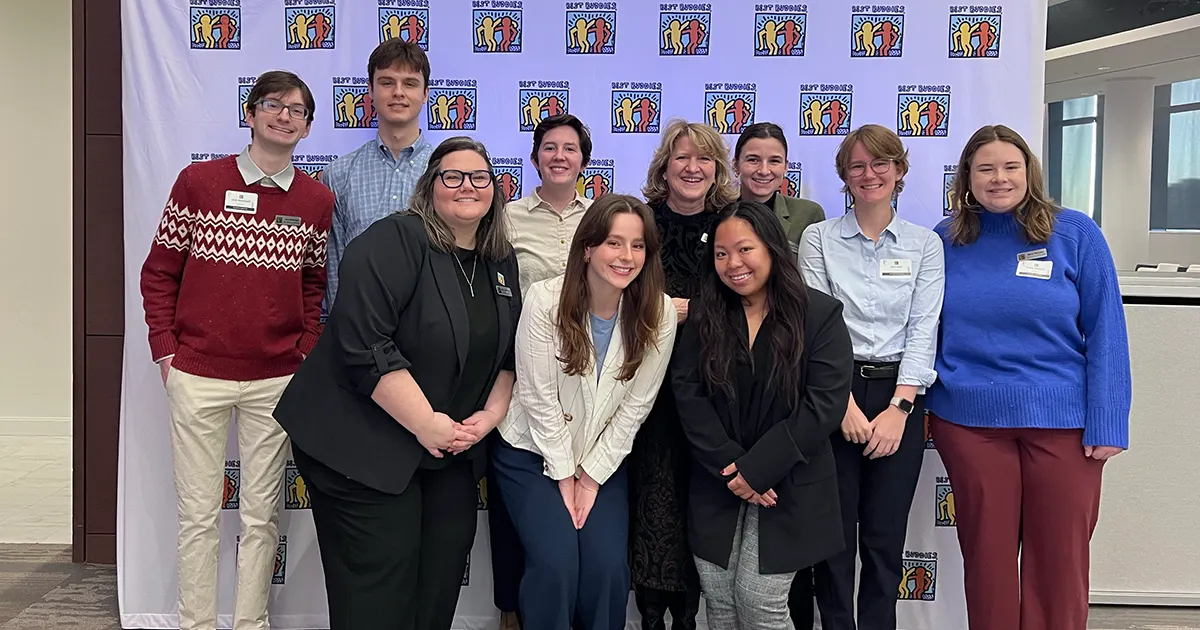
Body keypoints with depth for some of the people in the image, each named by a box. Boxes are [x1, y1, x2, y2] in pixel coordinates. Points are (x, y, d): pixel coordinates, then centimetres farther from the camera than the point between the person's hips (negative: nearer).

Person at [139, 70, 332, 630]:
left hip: (276, 381, 2)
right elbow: (159, 272, 4)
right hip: (197, 376, -1)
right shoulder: (197, 181, -1)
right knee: (199, 514, 6)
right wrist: (165, 352, -2)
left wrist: (305, 352, 2)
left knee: (261, 515, 9)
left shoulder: (317, 201, 4)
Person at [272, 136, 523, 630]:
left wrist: (490, 414, -2)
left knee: (439, 587, 12)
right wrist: (427, 424, -21)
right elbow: (365, 347, -23)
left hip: (453, 454, 7)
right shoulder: (393, 242, -14)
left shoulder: (502, 262, 9)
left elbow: (510, 354, 15)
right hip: (364, 448, -7)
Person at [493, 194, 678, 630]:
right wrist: (565, 475, -10)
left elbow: (636, 406, -7)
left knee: (608, 565, -15)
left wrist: (592, 476, -7)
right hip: (533, 453, -2)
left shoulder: (659, 314, -11)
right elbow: (538, 395, -14)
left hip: (604, 460, 2)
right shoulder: (545, 299, -17)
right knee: (555, 561, -19)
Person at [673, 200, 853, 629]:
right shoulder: (704, 315, 5)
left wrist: (756, 469, -16)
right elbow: (687, 392, -3)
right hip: (717, 487, 3)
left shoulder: (821, 315, -5)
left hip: (788, 490, -3)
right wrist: (729, 466, -14)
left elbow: (825, 404, -13)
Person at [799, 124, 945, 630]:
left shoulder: (925, 243, 8)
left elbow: (923, 329, 0)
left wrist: (898, 407, -10)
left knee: (885, 538, 6)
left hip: (899, 394, 1)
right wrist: (846, 404, -14)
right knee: (834, 534, 3)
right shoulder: (819, 238, 4)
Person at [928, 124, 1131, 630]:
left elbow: (1104, 333, -4)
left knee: (1059, 559, 8)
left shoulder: (1075, 233, -3)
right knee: (987, 555, 11)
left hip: (1064, 420, -1)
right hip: (969, 420, 2)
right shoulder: (946, 241, 4)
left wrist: (1107, 422, -9)